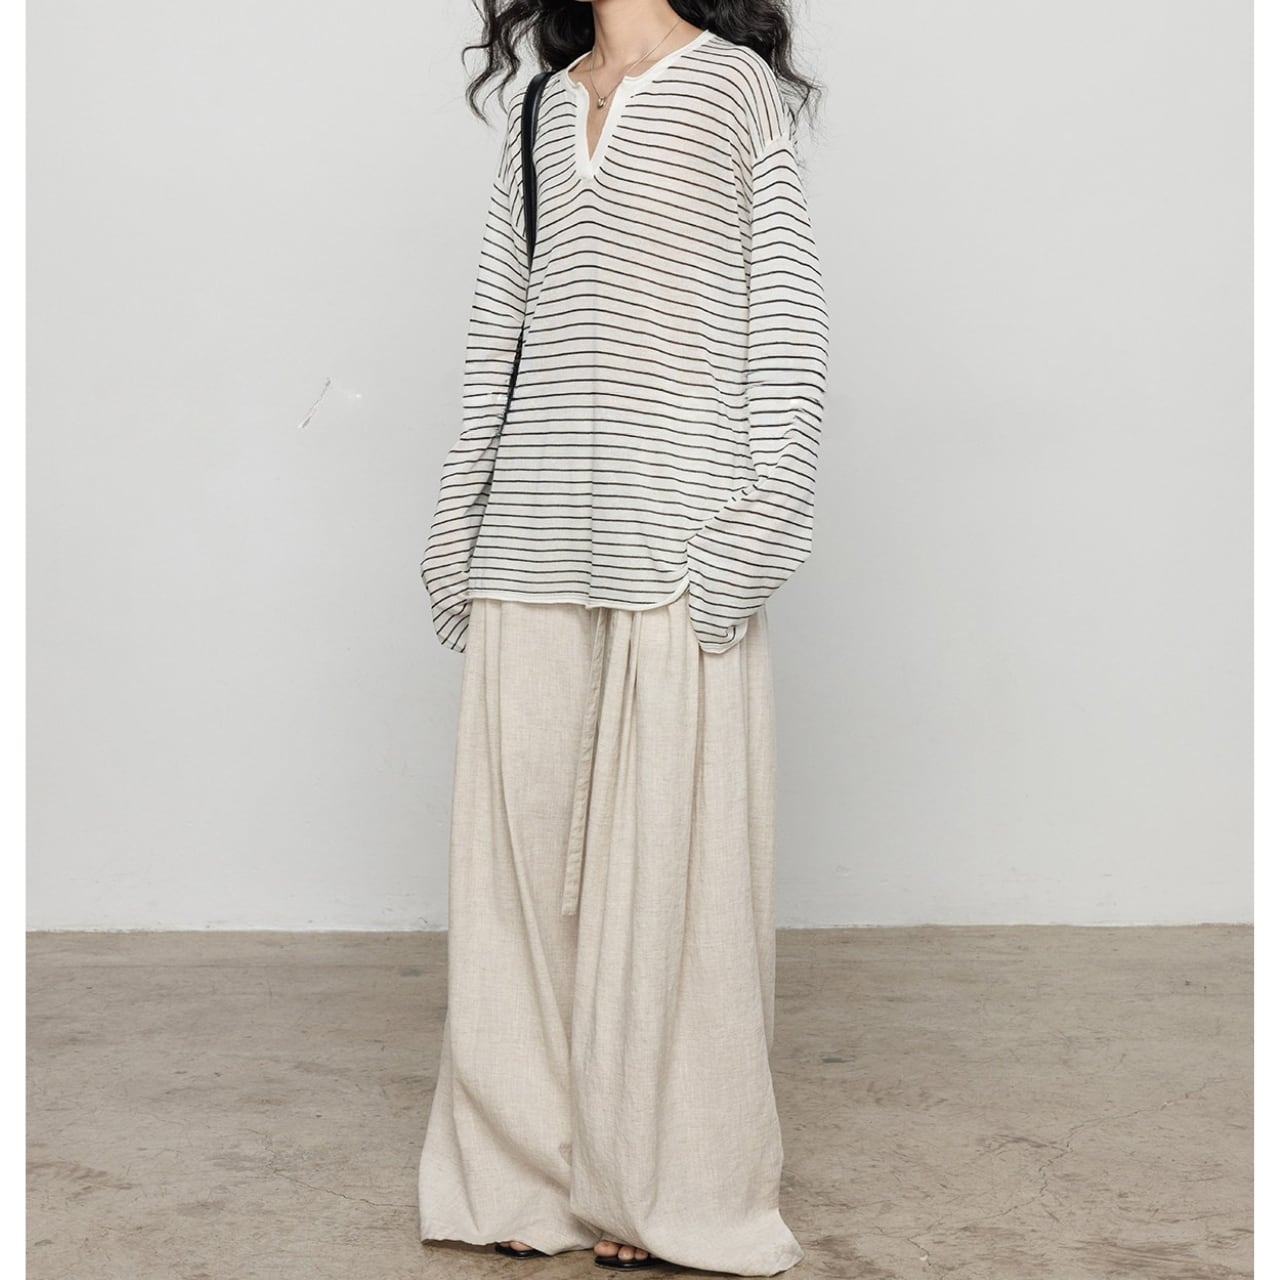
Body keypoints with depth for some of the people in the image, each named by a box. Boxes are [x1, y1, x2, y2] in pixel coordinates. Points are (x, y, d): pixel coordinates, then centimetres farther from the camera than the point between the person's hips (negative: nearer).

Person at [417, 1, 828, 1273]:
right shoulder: (543, 109, 19)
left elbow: (787, 313, -2)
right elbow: (495, 329, 18)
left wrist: (759, 525, -10)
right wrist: (456, 525, 12)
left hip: (675, 536, -4)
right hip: (534, 546, 5)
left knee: (670, 851, -2)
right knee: (523, 841, 4)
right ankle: (533, 1165, 15)